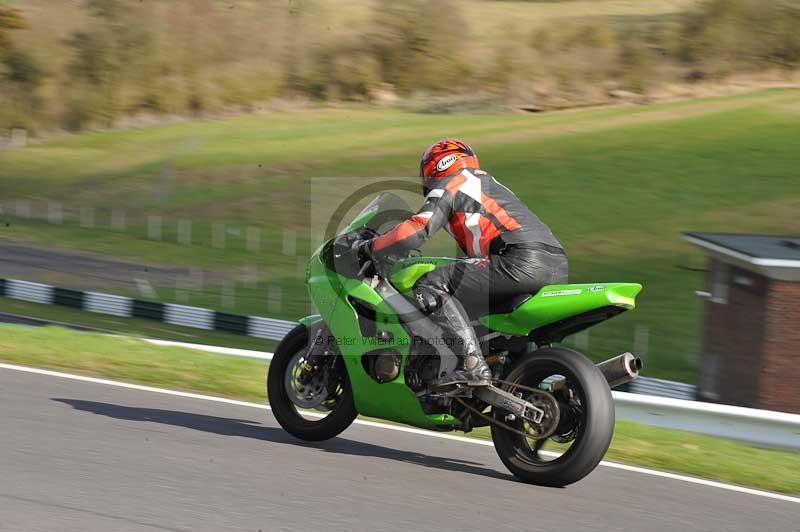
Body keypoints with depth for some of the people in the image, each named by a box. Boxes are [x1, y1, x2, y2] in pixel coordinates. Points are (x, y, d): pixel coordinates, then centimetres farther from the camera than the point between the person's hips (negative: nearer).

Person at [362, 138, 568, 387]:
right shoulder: (489, 183, 36)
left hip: (522, 262, -9)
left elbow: (414, 232, -2)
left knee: (429, 286, -8)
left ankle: (473, 364, -23)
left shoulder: (449, 186, 10)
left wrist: (369, 248, 11)